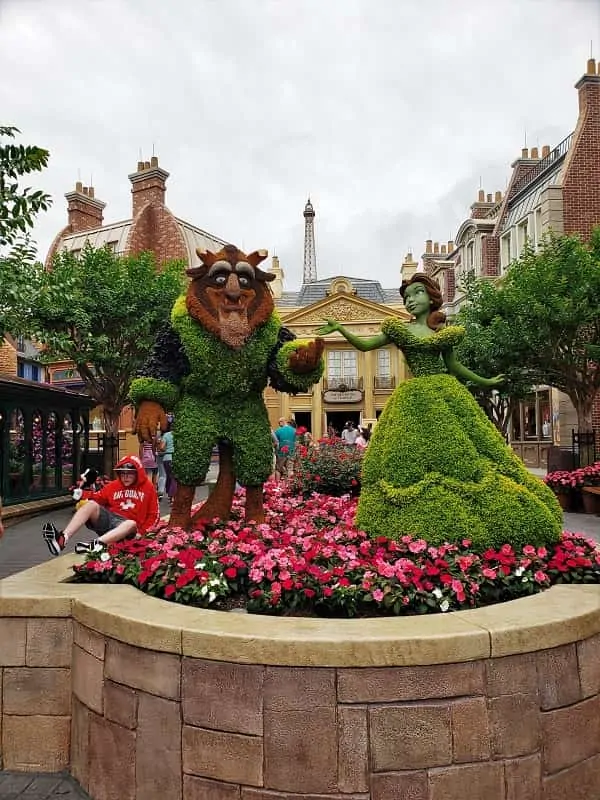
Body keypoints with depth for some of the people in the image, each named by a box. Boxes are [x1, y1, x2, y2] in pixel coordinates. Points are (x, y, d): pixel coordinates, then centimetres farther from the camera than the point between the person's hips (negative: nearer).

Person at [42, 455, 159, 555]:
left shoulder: (148, 488, 2)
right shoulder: (113, 485, 11)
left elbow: (153, 515, 2)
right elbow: (96, 499, 14)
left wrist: (141, 532, -10)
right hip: (108, 518, 3)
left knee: (132, 524, -38)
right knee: (91, 504, -22)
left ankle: (96, 544, -62)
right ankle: (63, 538, -45)